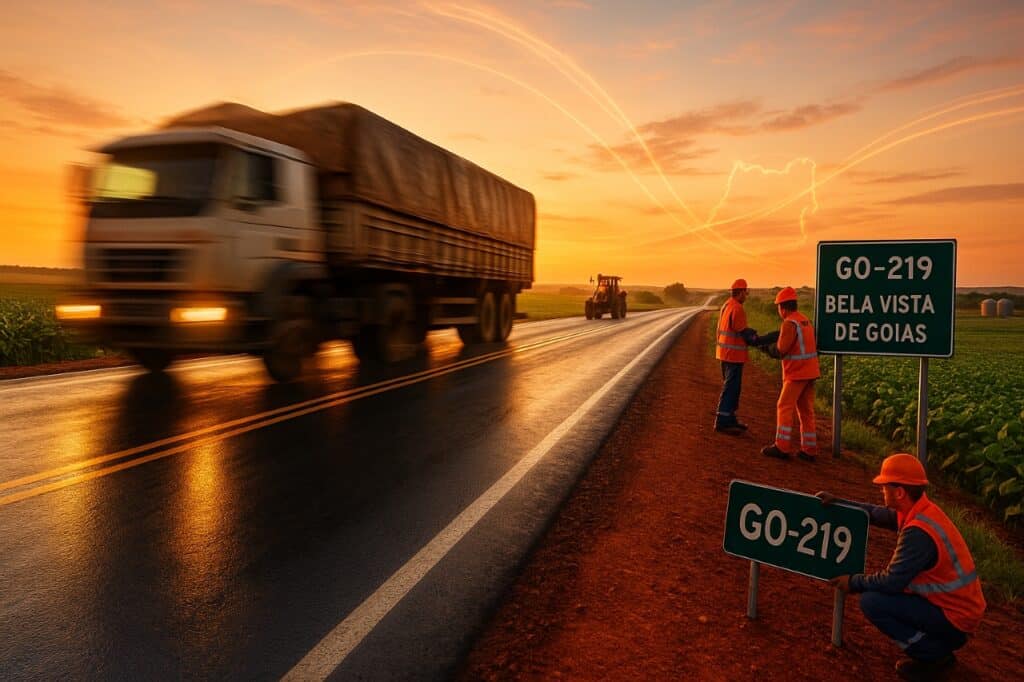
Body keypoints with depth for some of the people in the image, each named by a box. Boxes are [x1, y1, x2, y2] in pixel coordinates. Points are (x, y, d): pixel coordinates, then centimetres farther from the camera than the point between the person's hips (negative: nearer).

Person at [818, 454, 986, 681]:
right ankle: (941, 643, 16)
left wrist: (853, 582, -9)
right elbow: (875, 514, 14)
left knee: (871, 601, -18)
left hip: (953, 619, -9)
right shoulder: (922, 511, 0)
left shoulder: (918, 532, -28)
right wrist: (837, 501, 7)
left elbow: (892, 582, -24)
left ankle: (935, 654, -3)